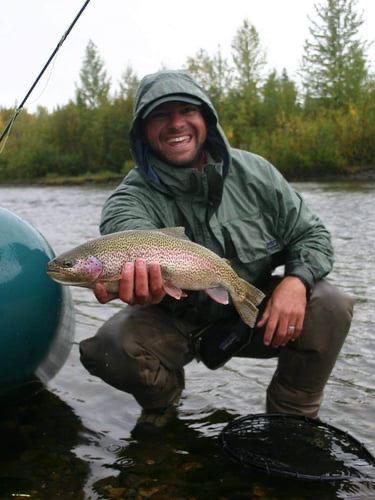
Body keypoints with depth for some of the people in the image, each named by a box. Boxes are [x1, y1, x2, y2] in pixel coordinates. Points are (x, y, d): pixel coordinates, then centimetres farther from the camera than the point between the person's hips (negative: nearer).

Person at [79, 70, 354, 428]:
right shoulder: (133, 196, -17)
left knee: (331, 306, -23)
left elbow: (311, 234, -2)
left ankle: (290, 418, 2)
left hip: (254, 317, 2)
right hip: (175, 324, -1)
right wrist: (135, 272, -67)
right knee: (110, 346, -29)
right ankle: (162, 402, 8)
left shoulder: (253, 173, -8)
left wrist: (295, 280, -24)